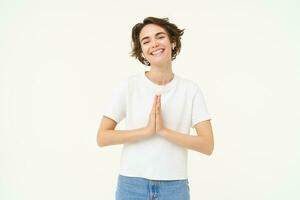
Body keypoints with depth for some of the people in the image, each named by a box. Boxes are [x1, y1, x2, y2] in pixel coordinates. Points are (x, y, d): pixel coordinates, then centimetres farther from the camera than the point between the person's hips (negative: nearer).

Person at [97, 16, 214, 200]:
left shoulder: (191, 89, -3)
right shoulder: (129, 86, -4)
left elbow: (207, 145, -7)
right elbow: (102, 138, -6)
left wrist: (164, 130, -17)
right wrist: (147, 130, -16)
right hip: (132, 184, 0)